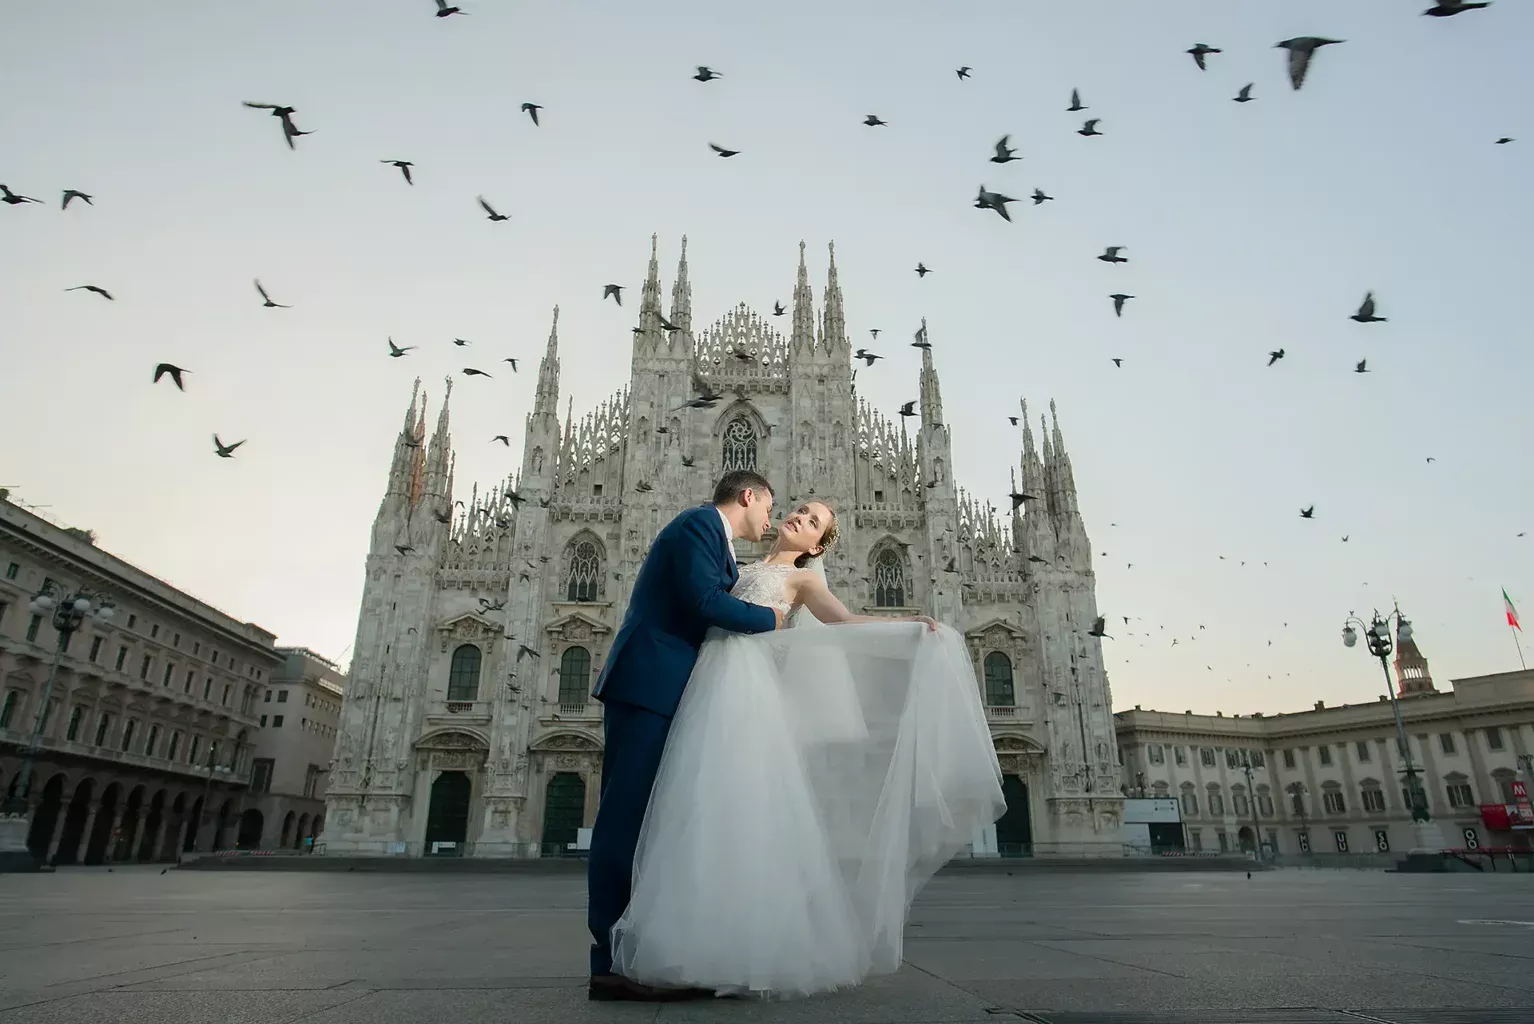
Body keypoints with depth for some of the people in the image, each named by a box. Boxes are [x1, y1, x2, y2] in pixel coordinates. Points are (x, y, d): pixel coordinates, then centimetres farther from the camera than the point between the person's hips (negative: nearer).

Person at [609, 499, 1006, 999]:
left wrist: (908, 623, -20)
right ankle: (703, 944, 6)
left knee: (745, 803, -14)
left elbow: (845, 622, -7)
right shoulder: (741, 572, 29)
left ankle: (750, 948, -7)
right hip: (711, 685, 5)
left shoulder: (801, 579, 11)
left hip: (746, 689, -5)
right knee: (704, 808, 0)